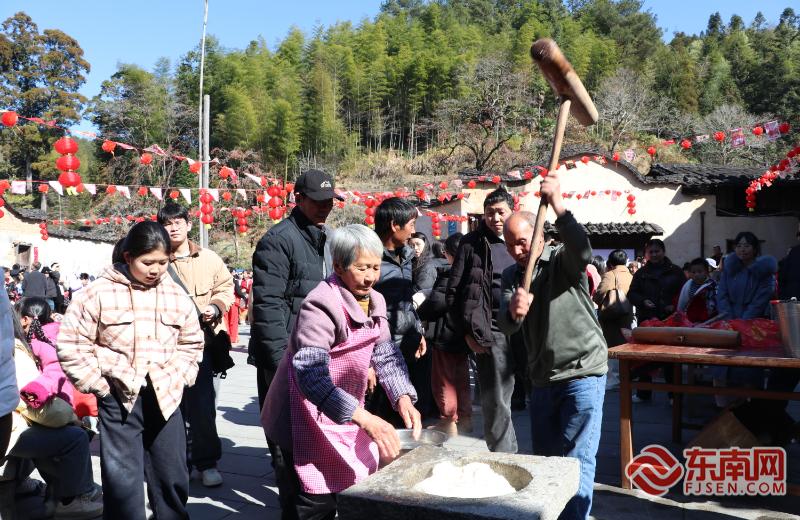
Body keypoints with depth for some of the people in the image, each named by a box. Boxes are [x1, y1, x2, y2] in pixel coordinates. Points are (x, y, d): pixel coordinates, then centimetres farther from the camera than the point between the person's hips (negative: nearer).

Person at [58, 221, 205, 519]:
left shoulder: (177, 296, 4)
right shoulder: (100, 294, -8)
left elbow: (191, 343, 15)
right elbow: (72, 344, -4)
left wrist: (176, 379, 3)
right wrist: (98, 385, -6)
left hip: (165, 399, 3)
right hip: (120, 398, -3)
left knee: (172, 476, 12)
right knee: (122, 480, 2)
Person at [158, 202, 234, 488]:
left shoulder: (209, 258, 8)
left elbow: (225, 287, 12)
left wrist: (215, 307, -6)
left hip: (205, 341, 0)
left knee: (204, 407, 0)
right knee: (174, 405, 8)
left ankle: (206, 462, 15)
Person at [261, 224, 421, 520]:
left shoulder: (375, 302, 3)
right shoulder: (321, 305, -24)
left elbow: (386, 355, 4)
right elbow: (310, 376, -33)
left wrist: (403, 399, -15)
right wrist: (365, 420, -40)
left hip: (347, 412, 8)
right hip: (310, 416, -8)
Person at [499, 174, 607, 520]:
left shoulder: (564, 260, -6)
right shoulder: (511, 276, 8)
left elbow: (583, 250, -32)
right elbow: (506, 327, -8)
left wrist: (557, 204, -40)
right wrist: (513, 312, -32)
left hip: (582, 373, -6)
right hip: (542, 378, 6)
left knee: (577, 461, -6)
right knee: (544, 458, 14)